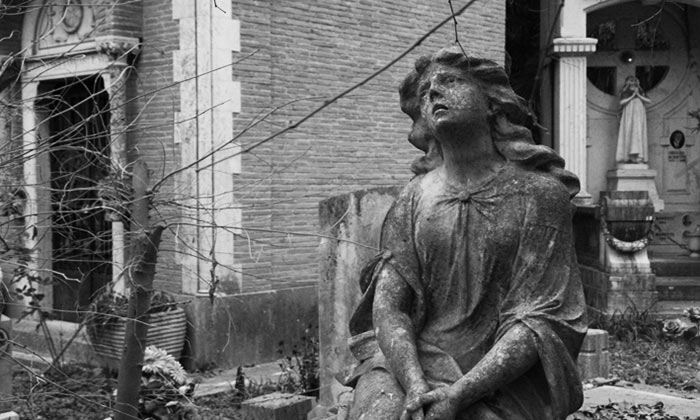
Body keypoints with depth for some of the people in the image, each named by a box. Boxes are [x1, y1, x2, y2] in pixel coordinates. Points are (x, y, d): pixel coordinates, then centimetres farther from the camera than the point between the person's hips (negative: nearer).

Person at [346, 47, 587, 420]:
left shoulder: (541, 194, -1)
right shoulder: (413, 198, 8)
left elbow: (538, 320, -7)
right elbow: (388, 307, 1)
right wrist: (415, 385, -18)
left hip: (504, 376, -2)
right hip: (411, 365, 2)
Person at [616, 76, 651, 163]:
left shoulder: (640, 92, 15)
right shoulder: (625, 93, 8)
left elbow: (648, 101, 5)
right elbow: (622, 102, -7)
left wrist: (638, 95, -4)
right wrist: (632, 96, -8)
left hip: (639, 115, 2)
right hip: (628, 115, -2)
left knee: (638, 133, -9)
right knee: (628, 134, -9)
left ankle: (638, 156, -16)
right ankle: (627, 157, -12)